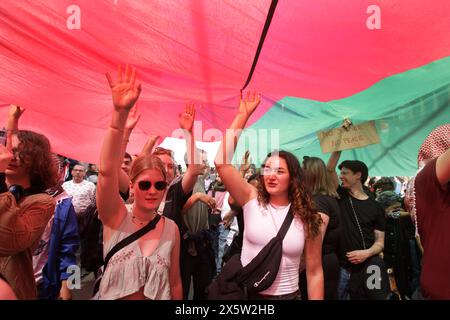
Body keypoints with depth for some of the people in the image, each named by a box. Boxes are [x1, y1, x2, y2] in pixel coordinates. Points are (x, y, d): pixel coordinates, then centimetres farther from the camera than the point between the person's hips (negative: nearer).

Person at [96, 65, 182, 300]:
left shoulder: (171, 228, -11)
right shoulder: (116, 218, -16)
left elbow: (175, 283, -2)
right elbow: (106, 171, -33)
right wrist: (120, 114, -44)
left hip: (158, 298, 2)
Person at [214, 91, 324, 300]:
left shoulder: (306, 218, -8)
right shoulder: (252, 200, -9)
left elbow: (314, 272, -1)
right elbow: (221, 163, -21)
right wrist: (242, 116, -21)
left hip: (288, 295, 0)